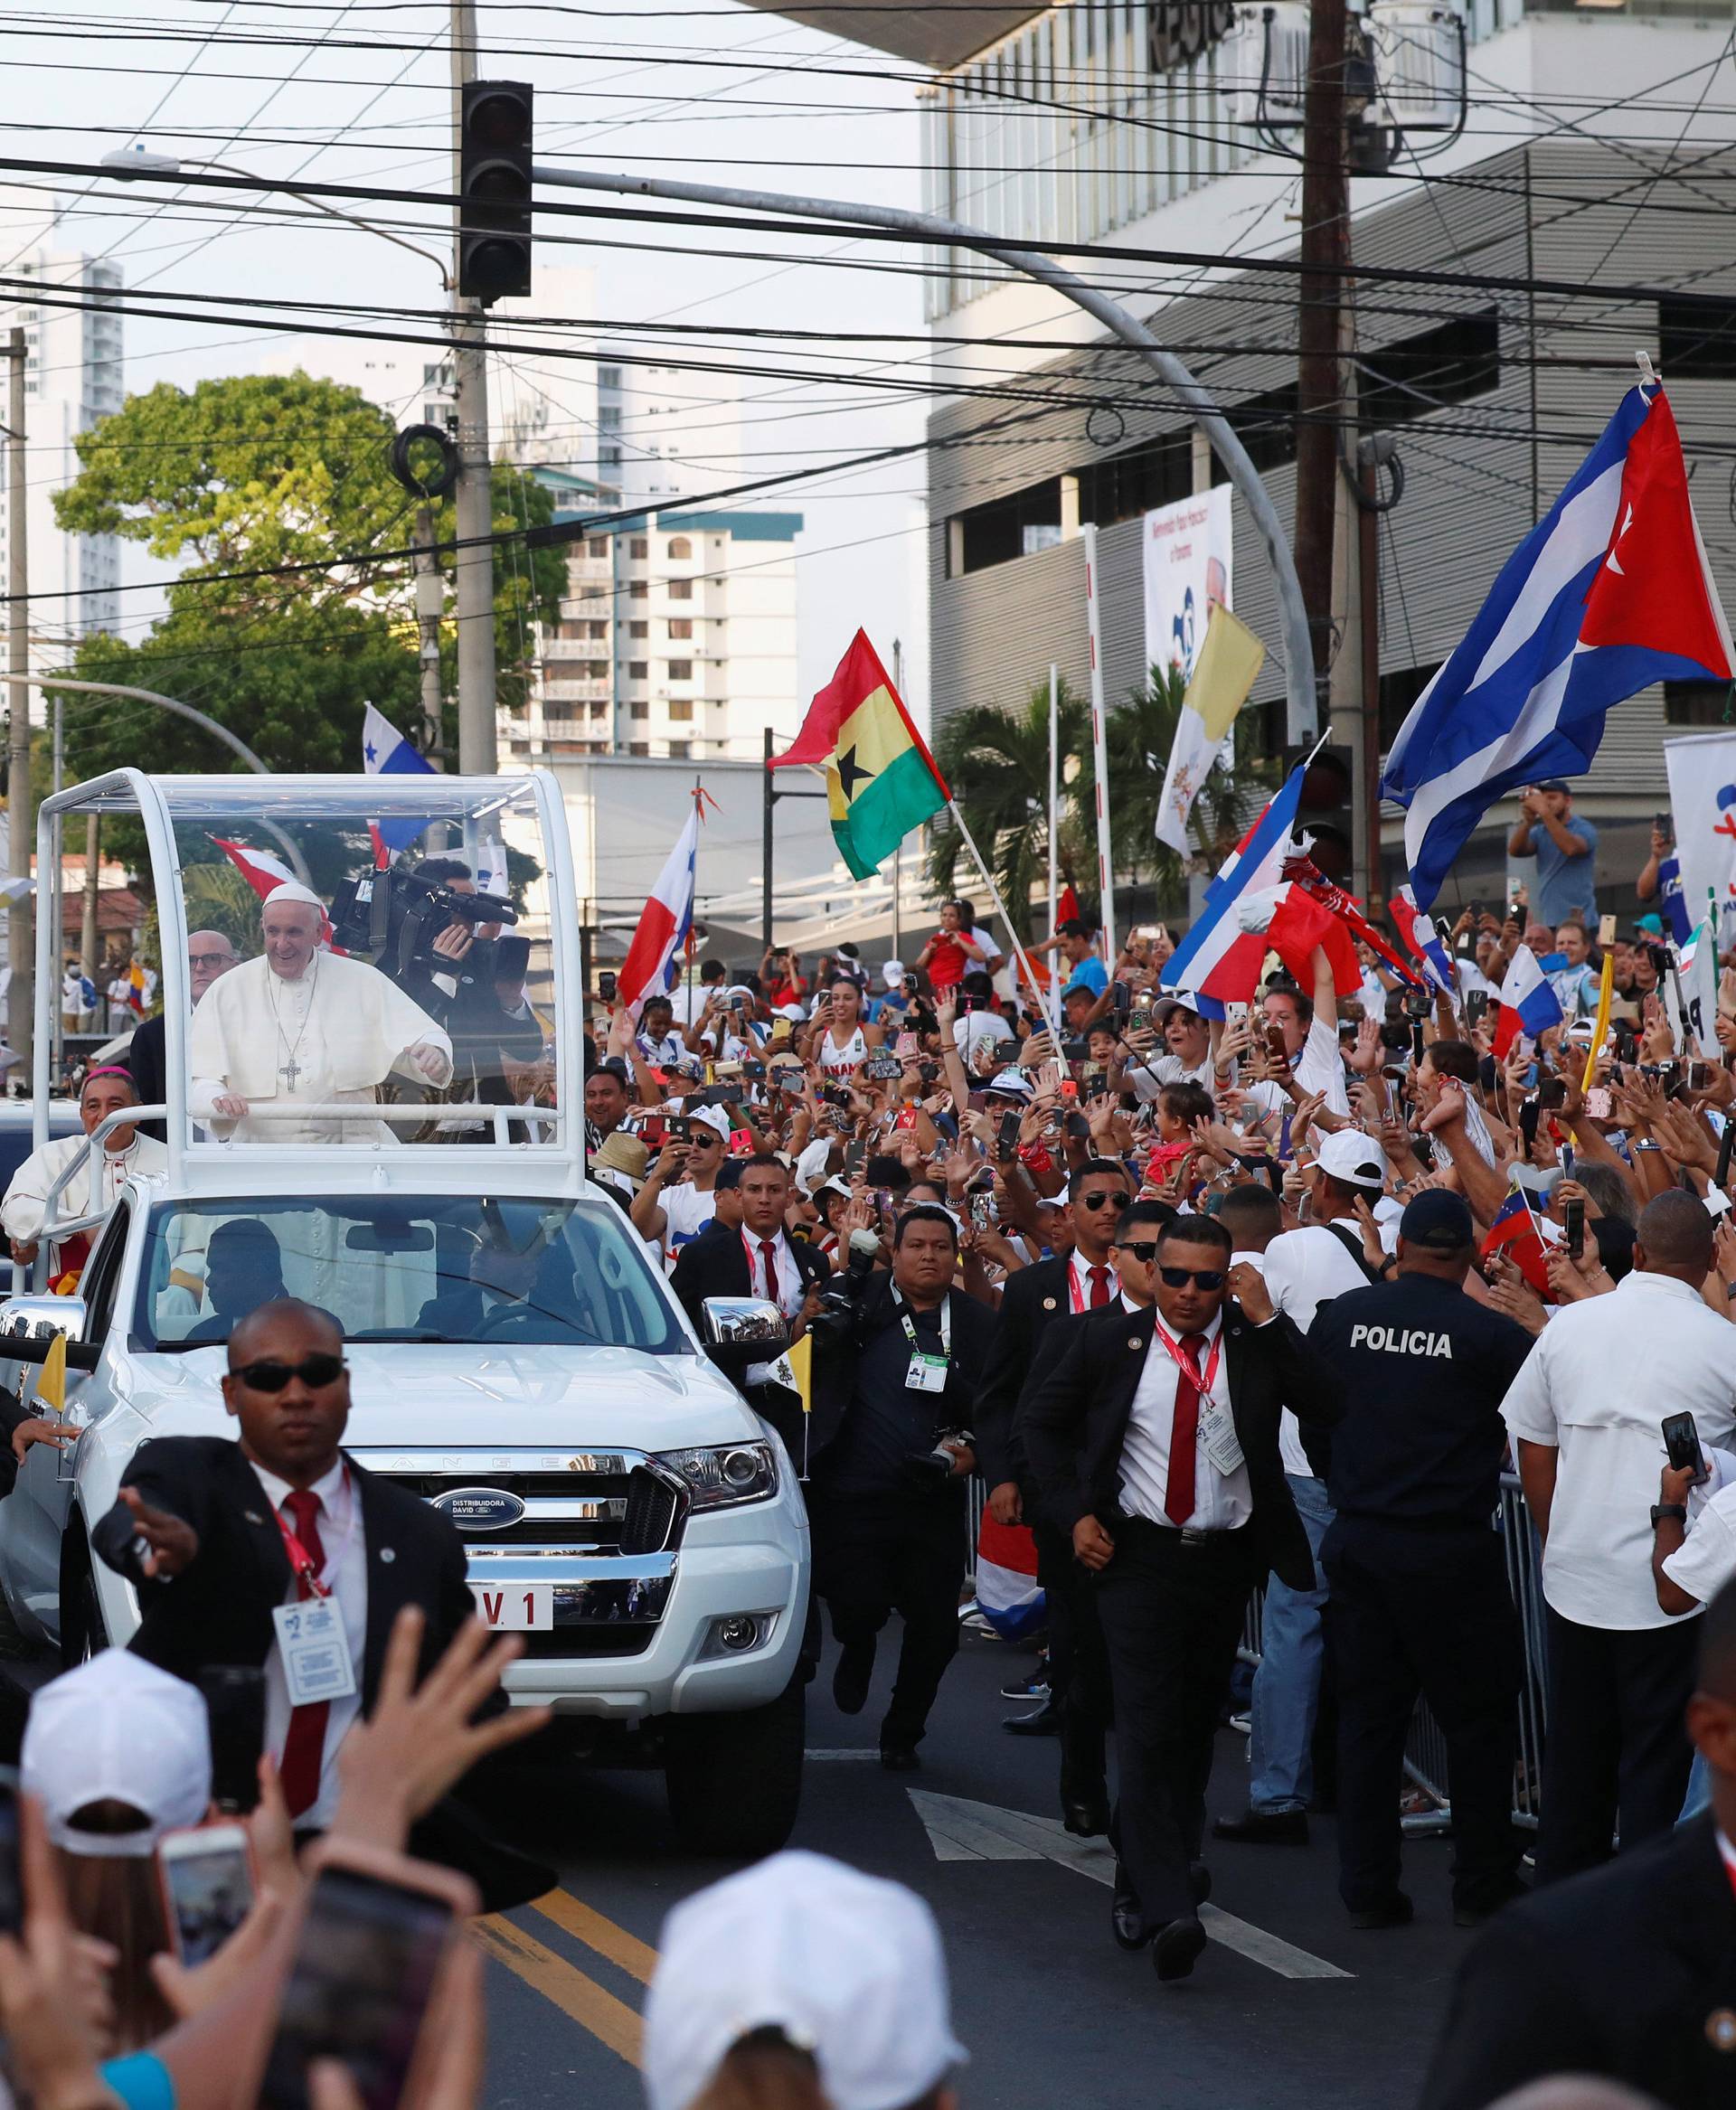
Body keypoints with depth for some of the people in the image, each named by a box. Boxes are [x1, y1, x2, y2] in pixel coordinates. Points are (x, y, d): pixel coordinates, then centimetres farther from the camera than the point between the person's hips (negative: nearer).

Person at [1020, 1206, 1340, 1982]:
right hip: (1139, 1556, -2)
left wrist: (1266, 1318, -16)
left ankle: (1154, 1872, 33)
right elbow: (1039, 1419, 11)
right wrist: (1074, 1513, 0)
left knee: (1196, 1724, 14)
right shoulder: (1107, 1341, -1)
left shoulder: (1257, 1342, -1)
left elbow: (1328, 1409, -14)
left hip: (1228, 1558, 2)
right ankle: (1168, 1910, -19)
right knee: (1147, 1728, -12)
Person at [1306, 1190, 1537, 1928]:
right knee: (1476, 1720, 9)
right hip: (1450, 1550, -4)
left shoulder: (1343, 1314, 0)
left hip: (1356, 1539, 4)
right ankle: (1482, 1887, 15)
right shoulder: (1489, 1334, -12)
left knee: (1368, 1713, 11)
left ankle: (1367, 1888, 14)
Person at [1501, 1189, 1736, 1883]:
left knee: (1576, 1747, 15)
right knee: (1658, 1755, 3)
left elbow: (1532, 1447, 11)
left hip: (1575, 1572, 4)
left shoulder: (1569, 1325, 4)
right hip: (1671, 1584, -4)